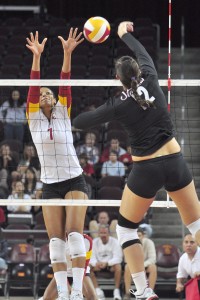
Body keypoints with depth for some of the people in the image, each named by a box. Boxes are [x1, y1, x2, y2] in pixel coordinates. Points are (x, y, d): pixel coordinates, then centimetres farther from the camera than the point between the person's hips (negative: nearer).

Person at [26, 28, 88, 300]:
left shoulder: (63, 114, 3)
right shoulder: (34, 119, 4)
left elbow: (65, 85, -9)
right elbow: (33, 87, -7)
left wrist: (67, 53, -20)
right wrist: (36, 56, -18)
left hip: (74, 181, -2)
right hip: (50, 185, 2)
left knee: (74, 232, -15)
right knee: (55, 239, -3)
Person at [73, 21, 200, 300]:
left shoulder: (119, 105, -10)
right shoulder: (151, 82, -3)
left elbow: (80, 122, -2)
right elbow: (144, 55, 19)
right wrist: (125, 35, 36)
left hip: (146, 170, -4)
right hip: (175, 162, 4)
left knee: (125, 227, 13)